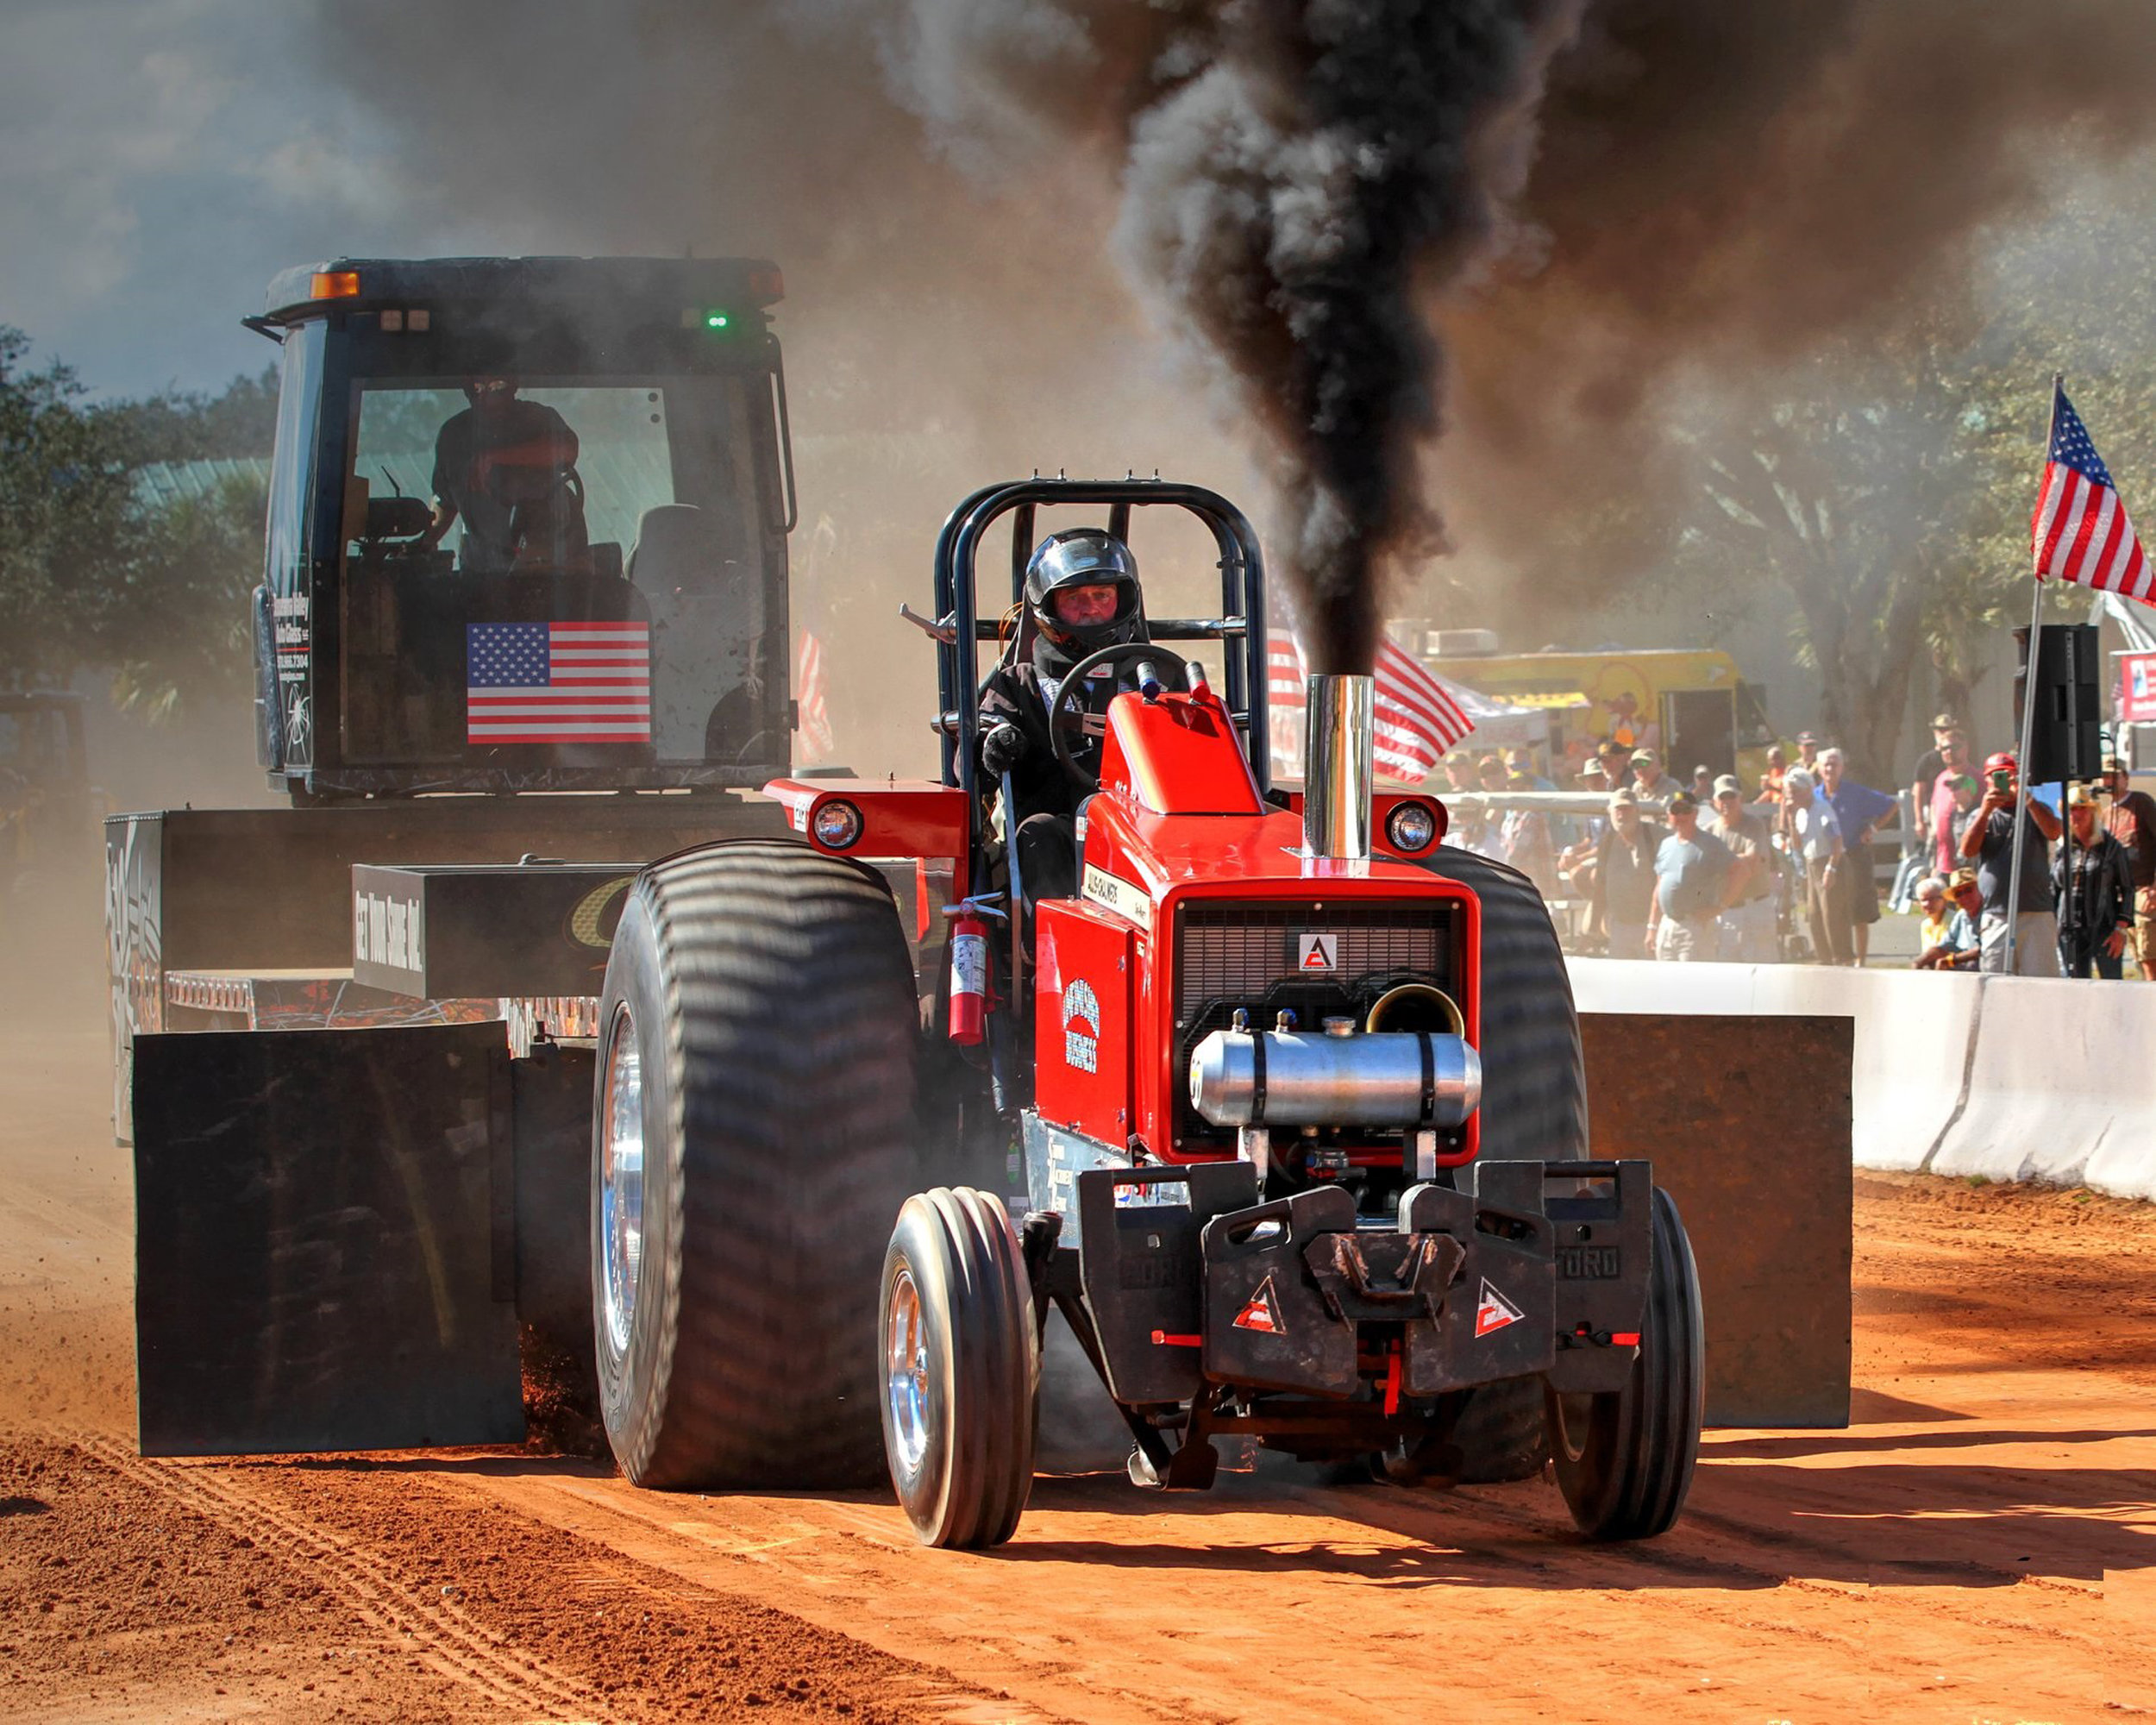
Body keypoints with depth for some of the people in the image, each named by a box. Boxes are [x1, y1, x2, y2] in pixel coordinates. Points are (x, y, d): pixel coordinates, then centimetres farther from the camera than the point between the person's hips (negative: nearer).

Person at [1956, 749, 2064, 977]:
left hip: (2037, 915, -1)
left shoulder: (2036, 811, 15)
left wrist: (2028, 800, -18)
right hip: (1996, 916, 1)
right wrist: (1986, 811, -14)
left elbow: (2054, 832, -7)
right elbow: (1968, 850, -3)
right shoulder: (1979, 816, 15)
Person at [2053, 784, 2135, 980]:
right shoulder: (2063, 851, 11)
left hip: (2104, 929, -4)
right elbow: (2054, 892, 17)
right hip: (2070, 932, 4)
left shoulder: (2111, 847, 1)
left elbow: (2127, 890, 0)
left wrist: (2121, 930, -8)